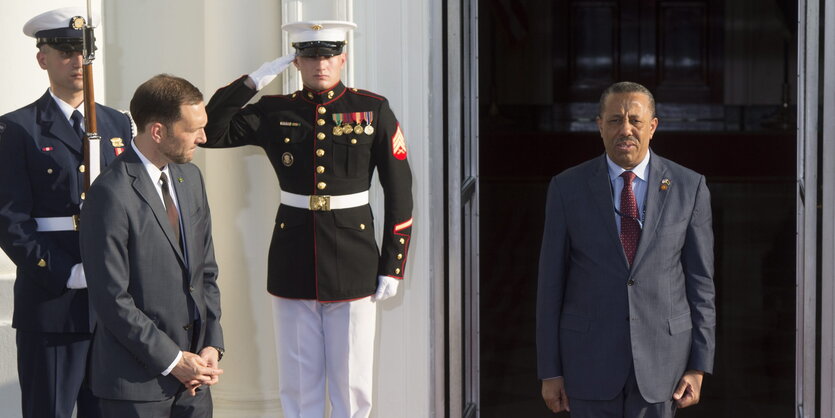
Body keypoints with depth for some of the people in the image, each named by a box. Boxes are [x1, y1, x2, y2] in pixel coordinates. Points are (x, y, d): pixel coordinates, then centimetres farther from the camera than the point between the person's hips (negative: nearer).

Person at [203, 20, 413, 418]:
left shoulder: (373, 110, -1)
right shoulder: (274, 112, 3)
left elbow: (399, 191, 0)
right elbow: (210, 132, -5)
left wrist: (392, 266, -3)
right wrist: (251, 82, -11)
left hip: (353, 263, -1)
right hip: (292, 262, 1)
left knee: (352, 383, 6)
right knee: (298, 384, 9)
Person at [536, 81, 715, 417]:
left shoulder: (688, 187, -1)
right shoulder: (567, 188, -2)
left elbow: (700, 282, 2)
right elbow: (551, 282, 0)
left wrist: (698, 367, -2)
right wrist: (549, 371, -2)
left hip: (661, 356, 0)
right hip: (590, 356, 0)